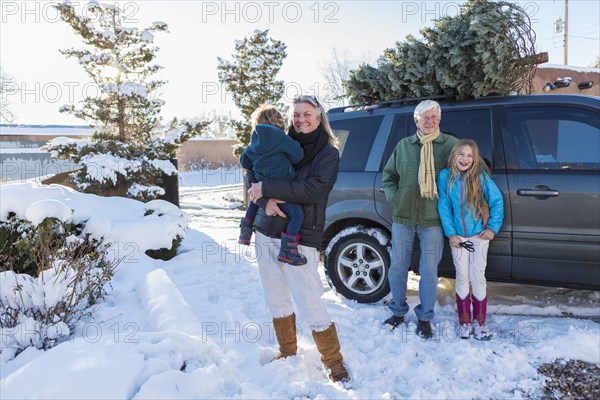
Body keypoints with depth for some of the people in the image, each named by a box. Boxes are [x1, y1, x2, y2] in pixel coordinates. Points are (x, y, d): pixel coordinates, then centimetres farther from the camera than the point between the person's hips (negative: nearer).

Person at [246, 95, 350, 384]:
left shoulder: (328, 153, -2)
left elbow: (315, 189, -18)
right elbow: (253, 175, 4)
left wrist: (268, 188, -19)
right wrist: (267, 200, -17)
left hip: (300, 238, -5)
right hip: (266, 233, 5)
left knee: (311, 305, -5)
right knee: (277, 300, 14)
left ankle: (334, 363, 15)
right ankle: (287, 352, 35)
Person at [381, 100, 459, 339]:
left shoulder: (451, 144, 1)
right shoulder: (404, 145, 9)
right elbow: (388, 175, 17)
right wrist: (393, 197, 2)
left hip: (432, 220, -2)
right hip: (403, 217, 3)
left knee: (429, 270, 3)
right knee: (397, 267, 10)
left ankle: (424, 318, 21)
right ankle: (398, 311, 29)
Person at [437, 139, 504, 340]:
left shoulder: (481, 177, -10)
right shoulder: (445, 176, -8)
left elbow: (497, 201, -2)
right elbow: (444, 207, -4)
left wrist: (493, 227, -5)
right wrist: (450, 233, -6)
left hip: (479, 235, -1)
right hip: (457, 236, 1)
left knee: (478, 278, 3)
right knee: (462, 278, 7)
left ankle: (479, 323, 18)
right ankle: (464, 322, 20)